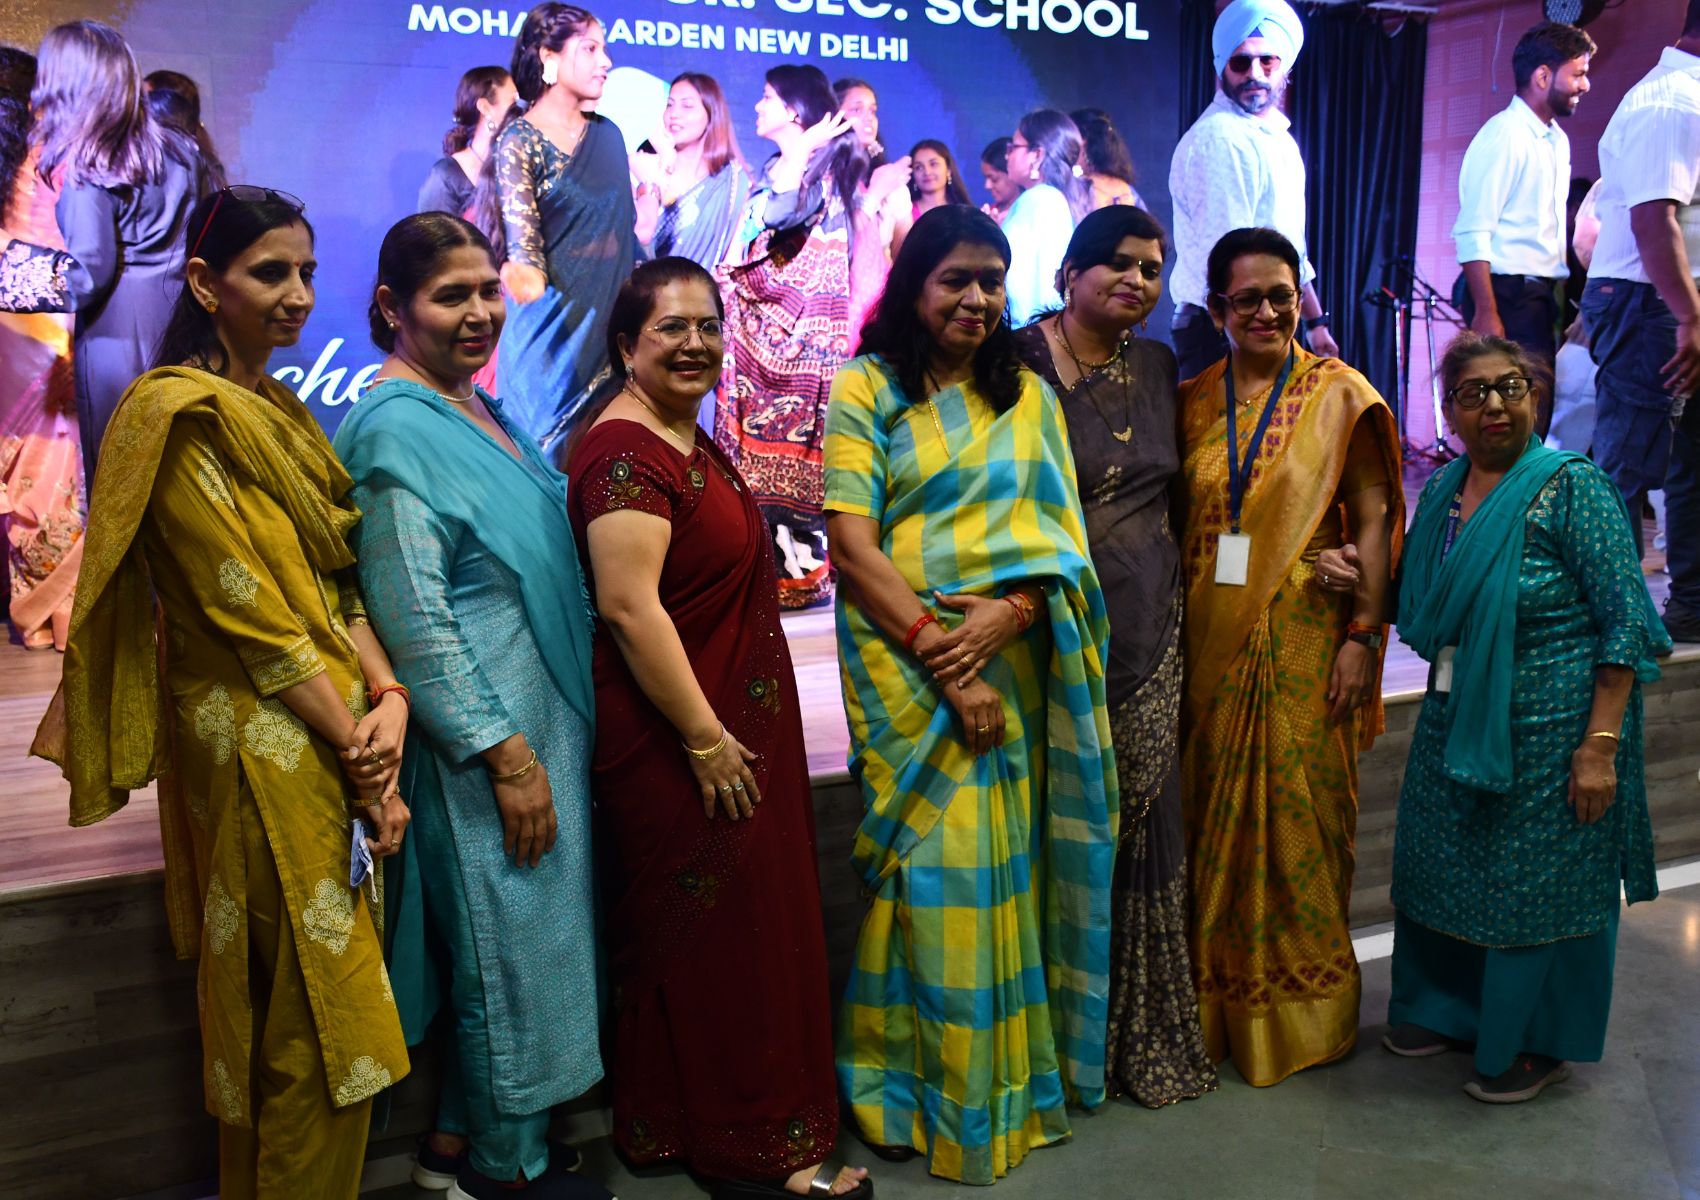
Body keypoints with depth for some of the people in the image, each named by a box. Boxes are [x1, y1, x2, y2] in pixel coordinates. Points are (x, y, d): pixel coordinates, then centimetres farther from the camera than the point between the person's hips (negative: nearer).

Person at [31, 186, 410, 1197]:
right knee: (316, 1014, 2)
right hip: (264, 749, -8)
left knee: (293, 1012, 18)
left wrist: (389, 694, -7)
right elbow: (253, 619, -17)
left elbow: (337, 580, 9)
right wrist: (362, 758, -14)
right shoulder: (179, 417, -13)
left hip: (333, 727, 8)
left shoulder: (284, 413, 14)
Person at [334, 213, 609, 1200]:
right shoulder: (397, 426, -17)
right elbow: (414, 620, -21)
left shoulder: (478, 406, 11)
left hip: (544, 705, 9)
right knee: (511, 938, 5)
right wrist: (507, 755, -20)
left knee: (516, 929, 18)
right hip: (481, 730, -9)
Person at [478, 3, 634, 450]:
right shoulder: (519, 141, -7)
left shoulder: (608, 134, 9)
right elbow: (522, 235, -15)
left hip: (612, 312, 5)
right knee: (550, 445, 1)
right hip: (553, 321, -5)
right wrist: (524, 273, -35)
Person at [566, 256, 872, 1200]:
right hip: (678, 739, -10)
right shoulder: (626, 450, -18)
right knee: (714, 935, 2)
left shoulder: (692, 441, 13)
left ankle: (672, 1122, 34)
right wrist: (705, 737, -23)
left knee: (737, 928, 18)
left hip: (731, 725, 10)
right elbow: (629, 605, -25)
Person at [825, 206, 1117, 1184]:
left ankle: (1015, 1080, 23)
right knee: (936, 866, -4)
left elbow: (1062, 535, 7)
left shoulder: (1029, 396, 14)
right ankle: (927, 1096, 11)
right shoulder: (866, 390, 2)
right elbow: (853, 544, -7)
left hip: (1018, 664, 4)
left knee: (1008, 864, 7)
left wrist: (1008, 613, -12)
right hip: (908, 670, -3)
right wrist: (939, 651, -15)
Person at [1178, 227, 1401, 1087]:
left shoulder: (1337, 395, -1)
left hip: (1303, 638, -3)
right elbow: (1174, 523, 10)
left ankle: (1303, 1003, 20)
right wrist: (1172, 635, 2)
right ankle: (1221, 999, 23)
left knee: (1299, 805, 2)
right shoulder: (1190, 402, 7)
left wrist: (1364, 635, -10)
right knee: (1216, 807, 8)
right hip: (1212, 639, 3)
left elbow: (1373, 518, -3)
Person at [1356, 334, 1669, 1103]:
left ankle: (1538, 1043, 26)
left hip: (1548, 734, -6)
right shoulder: (1441, 490, 5)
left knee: (1539, 886, 6)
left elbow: (1628, 622, -15)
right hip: (1455, 723, 7)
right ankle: (1446, 1008, 37)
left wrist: (1600, 745, -20)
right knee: (1441, 867, 16)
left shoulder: (1573, 487, -13)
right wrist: (1361, 581, -3)